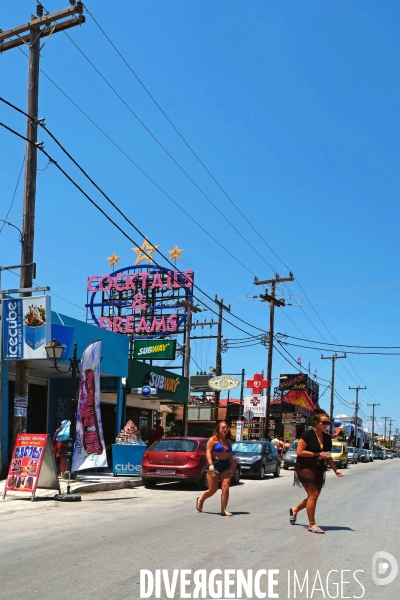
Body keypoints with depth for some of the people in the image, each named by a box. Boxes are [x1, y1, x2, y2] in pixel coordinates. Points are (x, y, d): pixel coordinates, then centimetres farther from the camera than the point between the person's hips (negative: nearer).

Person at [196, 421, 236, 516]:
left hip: (226, 465, 5)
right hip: (215, 465, -5)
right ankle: (200, 500, 28)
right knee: (213, 490, 1)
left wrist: (232, 466, 12)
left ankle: (223, 510, 0)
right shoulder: (213, 439, -4)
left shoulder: (229, 441, 13)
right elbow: (208, 452, -11)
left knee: (225, 488, -6)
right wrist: (210, 464, -21)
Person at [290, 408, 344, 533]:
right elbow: (299, 452, -17)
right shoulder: (307, 435, -14)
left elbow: (328, 456, 15)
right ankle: (312, 524, 0)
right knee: (313, 494, -12)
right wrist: (317, 455, -19)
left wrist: (335, 469, 2)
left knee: (314, 496, 10)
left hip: (319, 470, 7)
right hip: (305, 468, -7)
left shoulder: (327, 438, 7)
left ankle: (294, 510, 35)